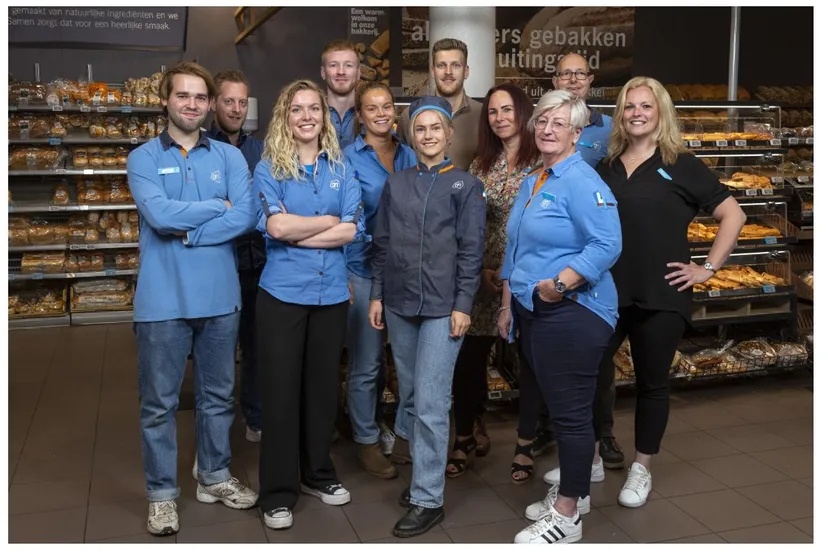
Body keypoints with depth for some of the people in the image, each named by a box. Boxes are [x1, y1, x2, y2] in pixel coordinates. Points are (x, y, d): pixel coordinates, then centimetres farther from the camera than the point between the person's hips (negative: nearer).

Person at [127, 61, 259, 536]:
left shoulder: (230, 156, 5)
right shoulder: (143, 158, 0)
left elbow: (246, 216, -11)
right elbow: (160, 214, -18)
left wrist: (187, 233, -15)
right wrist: (218, 206, -9)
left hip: (220, 296, 2)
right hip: (164, 299, -2)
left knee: (218, 395, 15)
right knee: (159, 403, 7)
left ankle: (215, 477, 34)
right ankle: (162, 493, 23)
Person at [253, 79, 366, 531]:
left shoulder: (341, 168, 7)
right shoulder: (268, 168, -1)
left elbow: (353, 231, -5)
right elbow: (276, 226, -17)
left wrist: (297, 233, -12)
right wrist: (331, 220, -7)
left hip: (332, 292, 3)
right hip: (283, 292, -3)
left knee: (323, 386, 14)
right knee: (280, 390, 3)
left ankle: (317, 474, 32)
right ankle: (277, 492, 16)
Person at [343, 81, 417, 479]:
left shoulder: (410, 156, 7)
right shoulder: (349, 159, -5)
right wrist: (341, 274, -11)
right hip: (364, 269, -5)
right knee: (367, 362, 2)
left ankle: (374, 419, 37)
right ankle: (367, 441, 18)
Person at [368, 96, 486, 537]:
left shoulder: (466, 185, 1)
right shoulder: (395, 183, 11)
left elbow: (472, 250, -4)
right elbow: (382, 244, 12)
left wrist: (463, 306, -10)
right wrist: (377, 295, 7)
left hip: (442, 307, -4)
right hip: (399, 304, 4)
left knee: (431, 403, -5)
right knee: (410, 394, 12)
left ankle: (428, 498, 4)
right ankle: (424, 473, 29)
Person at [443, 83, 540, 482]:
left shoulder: (542, 162, -3)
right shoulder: (481, 164, 10)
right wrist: (482, 269, -3)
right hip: (486, 276, 4)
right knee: (469, 359, 5)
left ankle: (525, 445, 22)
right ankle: (464, 441, 21)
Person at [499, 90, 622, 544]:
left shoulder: (582, 182, -12)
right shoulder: (531, 182, 15)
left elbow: (607, 244, -20)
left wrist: (561, 282, -27)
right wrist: (508, 306, 19)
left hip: (571, 313, -9)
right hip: (532, 313, 9)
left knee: (570, 410, -1)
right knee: (554, 406, 17)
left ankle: (566, 516, 11)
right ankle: (573, 493, 33)